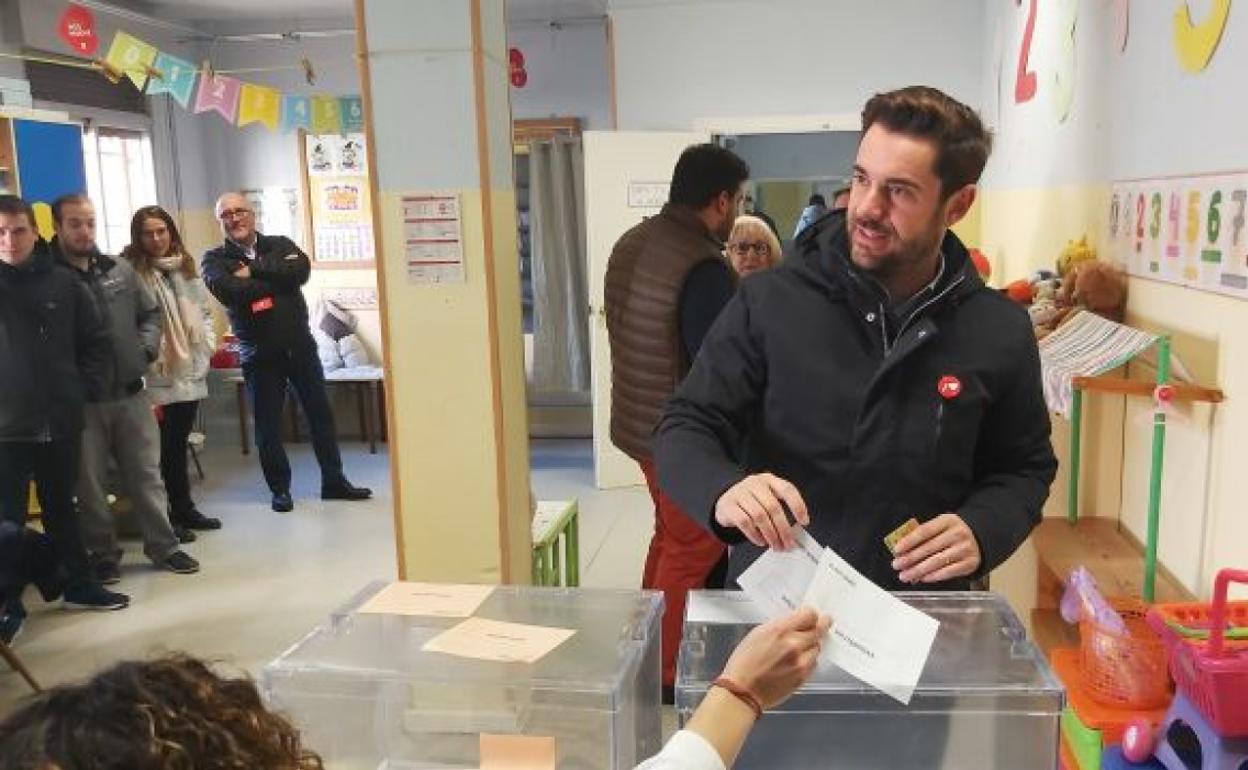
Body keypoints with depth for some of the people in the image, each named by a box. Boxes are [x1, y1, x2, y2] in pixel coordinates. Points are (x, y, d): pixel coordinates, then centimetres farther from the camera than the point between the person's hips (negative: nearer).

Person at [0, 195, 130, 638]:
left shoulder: (62, 283, 2)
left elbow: (94, 339, 9)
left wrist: (86, 385, -1)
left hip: (60, 419, 2)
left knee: (62, 509, 17)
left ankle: (78, 584, 30)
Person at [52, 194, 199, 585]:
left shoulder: (119, 270, 8)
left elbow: (150, 313, 17)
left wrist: (146, 349, 2)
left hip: (130, 392, 4)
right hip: (80, 401, -4)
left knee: (147, 473, 10)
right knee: (91, 483, 7)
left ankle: (163, 545, 20)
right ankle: (103, 554, 22)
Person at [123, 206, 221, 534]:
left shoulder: (185, 266, 13)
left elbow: (203, 310, 20)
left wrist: (208, 343, 7)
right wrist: (145, 357, -20)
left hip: (190, 371, 6)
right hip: (158, 375, -6)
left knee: (179, 443, 16)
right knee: (166, 448, 0)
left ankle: (183, 509, 25)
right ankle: (176, 512, 10)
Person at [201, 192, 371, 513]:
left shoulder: (281, 244, 6)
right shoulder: (215, 259, 0)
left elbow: (301, 269, -15)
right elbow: (228, 290, -21)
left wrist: (254, 269, -17)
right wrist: (277, 279, -14)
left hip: (300, 345, 2)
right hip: (259, 354, -2)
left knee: (320, 412, 8)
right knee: (267, 424, 6)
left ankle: (334, 480, 20)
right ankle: (280, 489, 21)